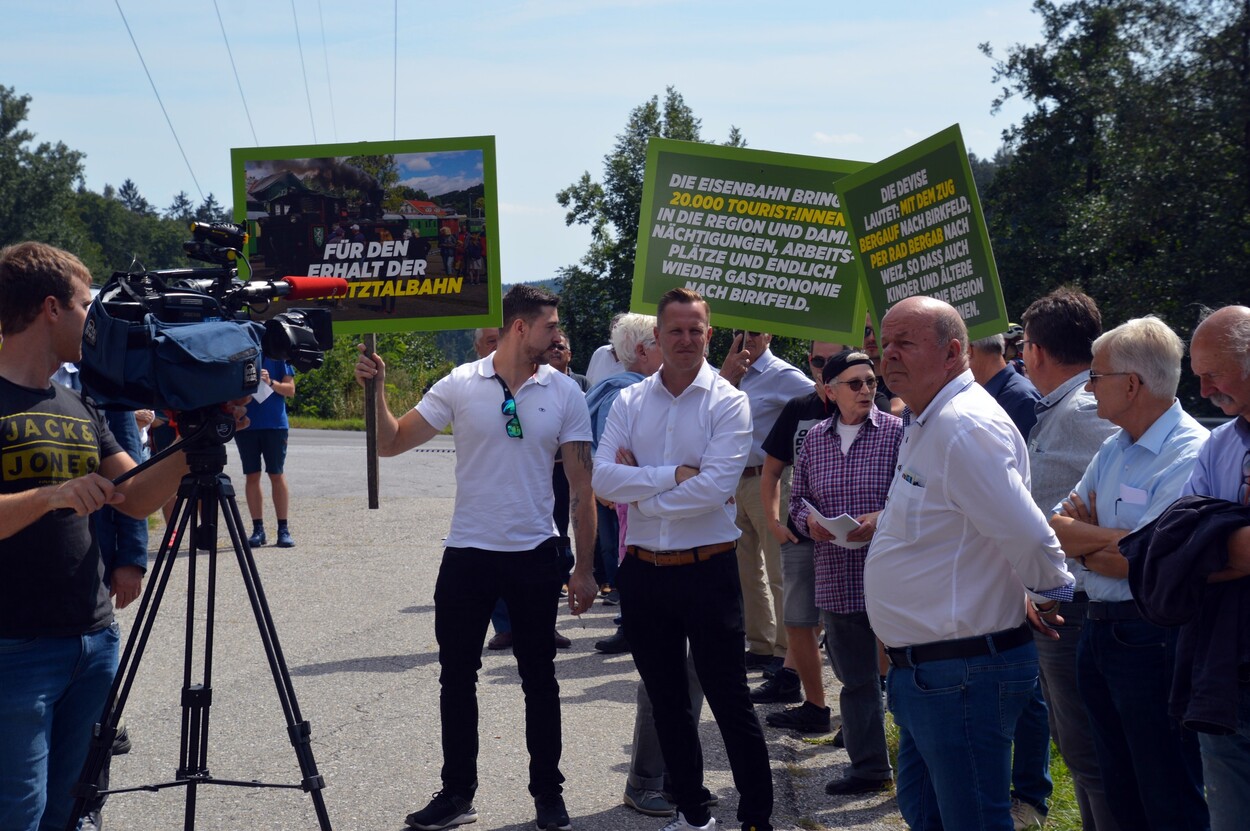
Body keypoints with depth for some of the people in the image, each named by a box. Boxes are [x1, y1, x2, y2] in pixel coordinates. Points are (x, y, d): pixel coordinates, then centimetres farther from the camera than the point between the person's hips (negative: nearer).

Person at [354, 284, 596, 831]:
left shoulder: (565, 393, -1)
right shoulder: (461, 384, -3)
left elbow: (581, 486, 0)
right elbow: (391, 443, -2)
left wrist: (584, 569, -2)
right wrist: (376, 390, -18)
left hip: (537, 557, 0)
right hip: (467, 555, 1)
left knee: (539, 679, 9)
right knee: (456, 677, 8)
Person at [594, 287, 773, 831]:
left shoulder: (727, 403, -6)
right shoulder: (630, 402, 5)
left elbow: (716, 487, -19)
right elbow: (603, 479, -8)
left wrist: (640, 493, -10)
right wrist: (674, 474, -17)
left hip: (707, 569, -4)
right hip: (644, 574, 5)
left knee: (730, 702, 1)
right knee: (666, 703, 15)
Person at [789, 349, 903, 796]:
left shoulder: (896, 432, -4)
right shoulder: (815, 439, 9)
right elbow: (797, 499, 17)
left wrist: (883, 518, -18)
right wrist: (809, 518, -4)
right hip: (836, 579, 4)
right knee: (854, 675, 12)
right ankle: (869, 766, 23)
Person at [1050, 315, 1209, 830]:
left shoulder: (1191, 454, -15)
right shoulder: (1113, 449, 13)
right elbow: (1054, 527, 9)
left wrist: (1082, 538, -7)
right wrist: (1107, 538, -10)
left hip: (1152, 637, -8)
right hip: (1098, 629, 9)